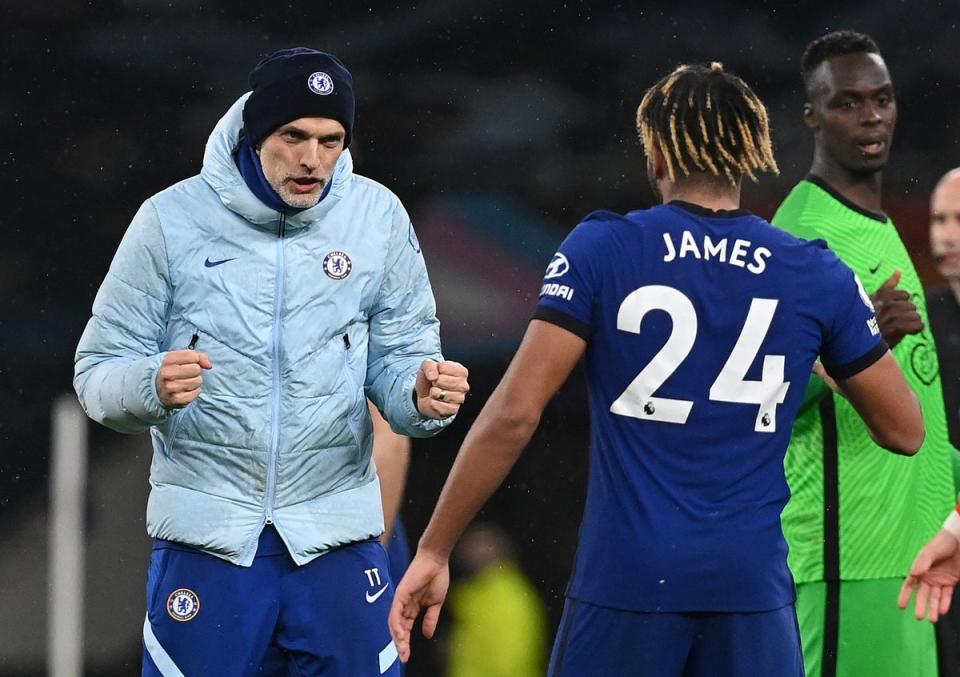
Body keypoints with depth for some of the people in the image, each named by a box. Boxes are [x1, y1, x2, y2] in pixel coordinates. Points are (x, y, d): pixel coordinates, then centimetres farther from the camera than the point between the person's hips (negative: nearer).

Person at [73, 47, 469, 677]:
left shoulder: (379, 217, 1)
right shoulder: (173, 218, -4)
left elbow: (398, 359, 5)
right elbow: (98, 374, -2)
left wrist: (422, 394, -19)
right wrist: (153, 386, -25)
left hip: (338, 536, 1)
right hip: (206, 536, -1)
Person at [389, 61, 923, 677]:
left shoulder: (601, 250, -3)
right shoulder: (820, 277, 3)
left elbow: (514, 415, -8)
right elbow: (905, 431, 11)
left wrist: (434, 550, -2)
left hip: (626, 582, -2)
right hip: (752, 585, 2)